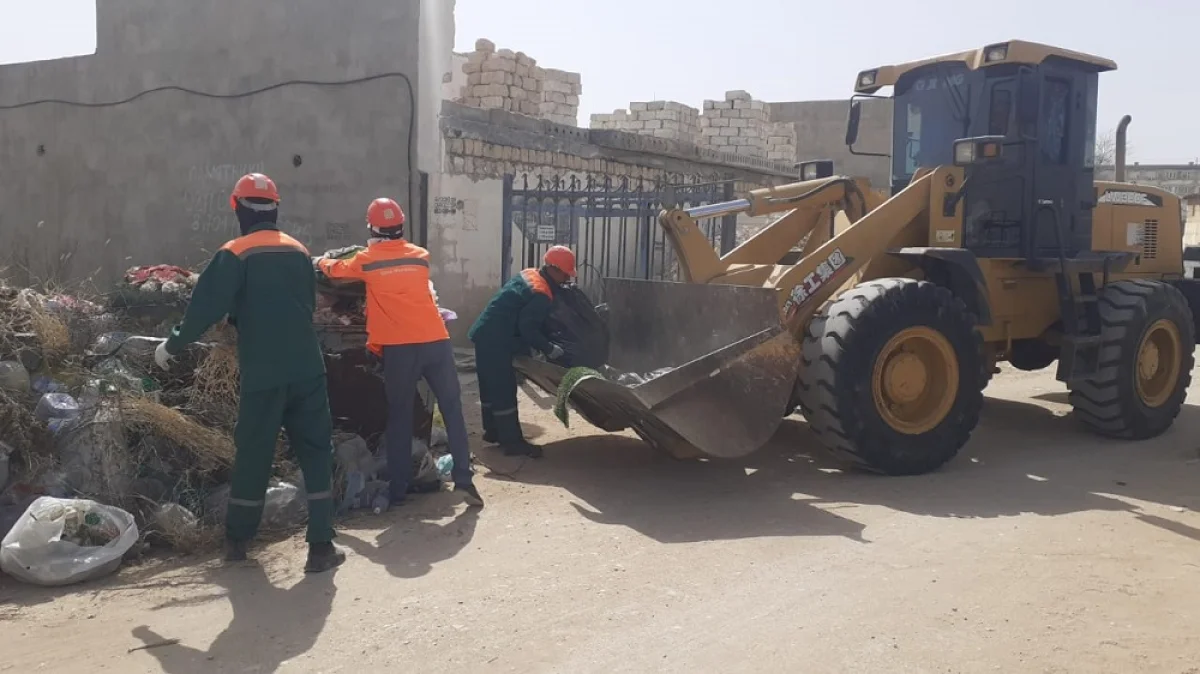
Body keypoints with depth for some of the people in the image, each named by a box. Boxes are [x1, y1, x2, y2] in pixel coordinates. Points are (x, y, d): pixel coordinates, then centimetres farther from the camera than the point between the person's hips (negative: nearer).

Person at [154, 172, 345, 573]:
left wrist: (172, 346, 5)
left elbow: (206, 309, -11)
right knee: (316, 453, 5)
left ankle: (237, 540, 26)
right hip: (307, 370, 3)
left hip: (263, 374, -3)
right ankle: (321, 547, 2)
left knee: (253, 454, 11)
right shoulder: (299, 252, 10)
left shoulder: (235, 255, -6)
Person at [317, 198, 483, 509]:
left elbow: (336, 270, 26)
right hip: (435, 342, 2)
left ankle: (398, 490, 13)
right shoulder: (420, 255, 12)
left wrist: (322, 262, 49)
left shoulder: (367, 260, 6)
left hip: (399, 347, -1)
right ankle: (463, 479, 1)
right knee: (452, 410, 7)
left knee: (399, 417, 9)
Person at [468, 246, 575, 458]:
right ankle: (512, 442, -2)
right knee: (504, 390, -6)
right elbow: (528, 328, -22)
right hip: (496, 341, -10)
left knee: (491, 386, 19)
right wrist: (549, 348, -10)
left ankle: (493, 431, 31)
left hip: (486, 334, 10)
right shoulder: (542, 295, -19)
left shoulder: (528, 275, 12)